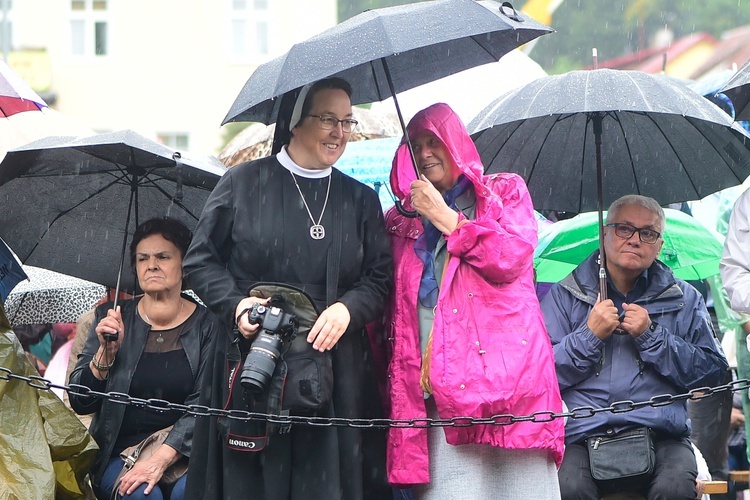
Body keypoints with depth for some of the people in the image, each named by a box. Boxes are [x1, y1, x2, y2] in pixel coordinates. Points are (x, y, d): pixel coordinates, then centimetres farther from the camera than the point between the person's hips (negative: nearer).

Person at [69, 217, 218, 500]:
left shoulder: (207, 325, 1)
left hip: (183, 452, -1)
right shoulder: (111, 318, 7)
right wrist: (107, 351, -13)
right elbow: (79, 403, 4)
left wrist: (162, 458, -22)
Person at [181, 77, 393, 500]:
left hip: (335, 366, 2)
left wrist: (348, 308, -10)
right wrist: (237, 305, -9)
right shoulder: (243, 184, 5)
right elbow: (201, 261, 7)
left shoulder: (360, 200, 14)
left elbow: (381, 277, 10)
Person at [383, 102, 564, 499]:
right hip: (438, 389, 2)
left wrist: (445, 217, 2)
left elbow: (512, 258, -3)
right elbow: (392, 308, 20)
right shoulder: (402, 219, 24)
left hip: (503, 375, -2)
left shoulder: (504, 191, 16)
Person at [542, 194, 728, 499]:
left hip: (660, 435, 1)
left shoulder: (683, 299, 17)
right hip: (583, 437, -1)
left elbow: (713, 371, 6)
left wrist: (651, 336, -2)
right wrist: (590, 335, -5)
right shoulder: (565, 296, 15)